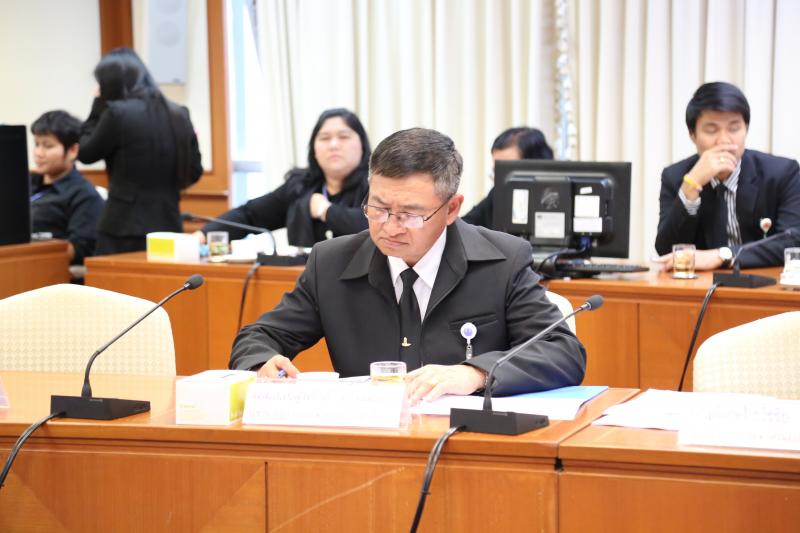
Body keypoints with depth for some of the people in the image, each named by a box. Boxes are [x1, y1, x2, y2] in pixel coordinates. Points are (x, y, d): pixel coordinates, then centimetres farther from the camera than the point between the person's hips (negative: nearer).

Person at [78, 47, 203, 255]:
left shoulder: (117, 113, -11)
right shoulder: (179, 115, 7)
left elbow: (86, 154, 4)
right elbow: (194, 172, 12)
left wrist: (98, 107, 10)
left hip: (124, 230, -6)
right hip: (169, 226, 6)